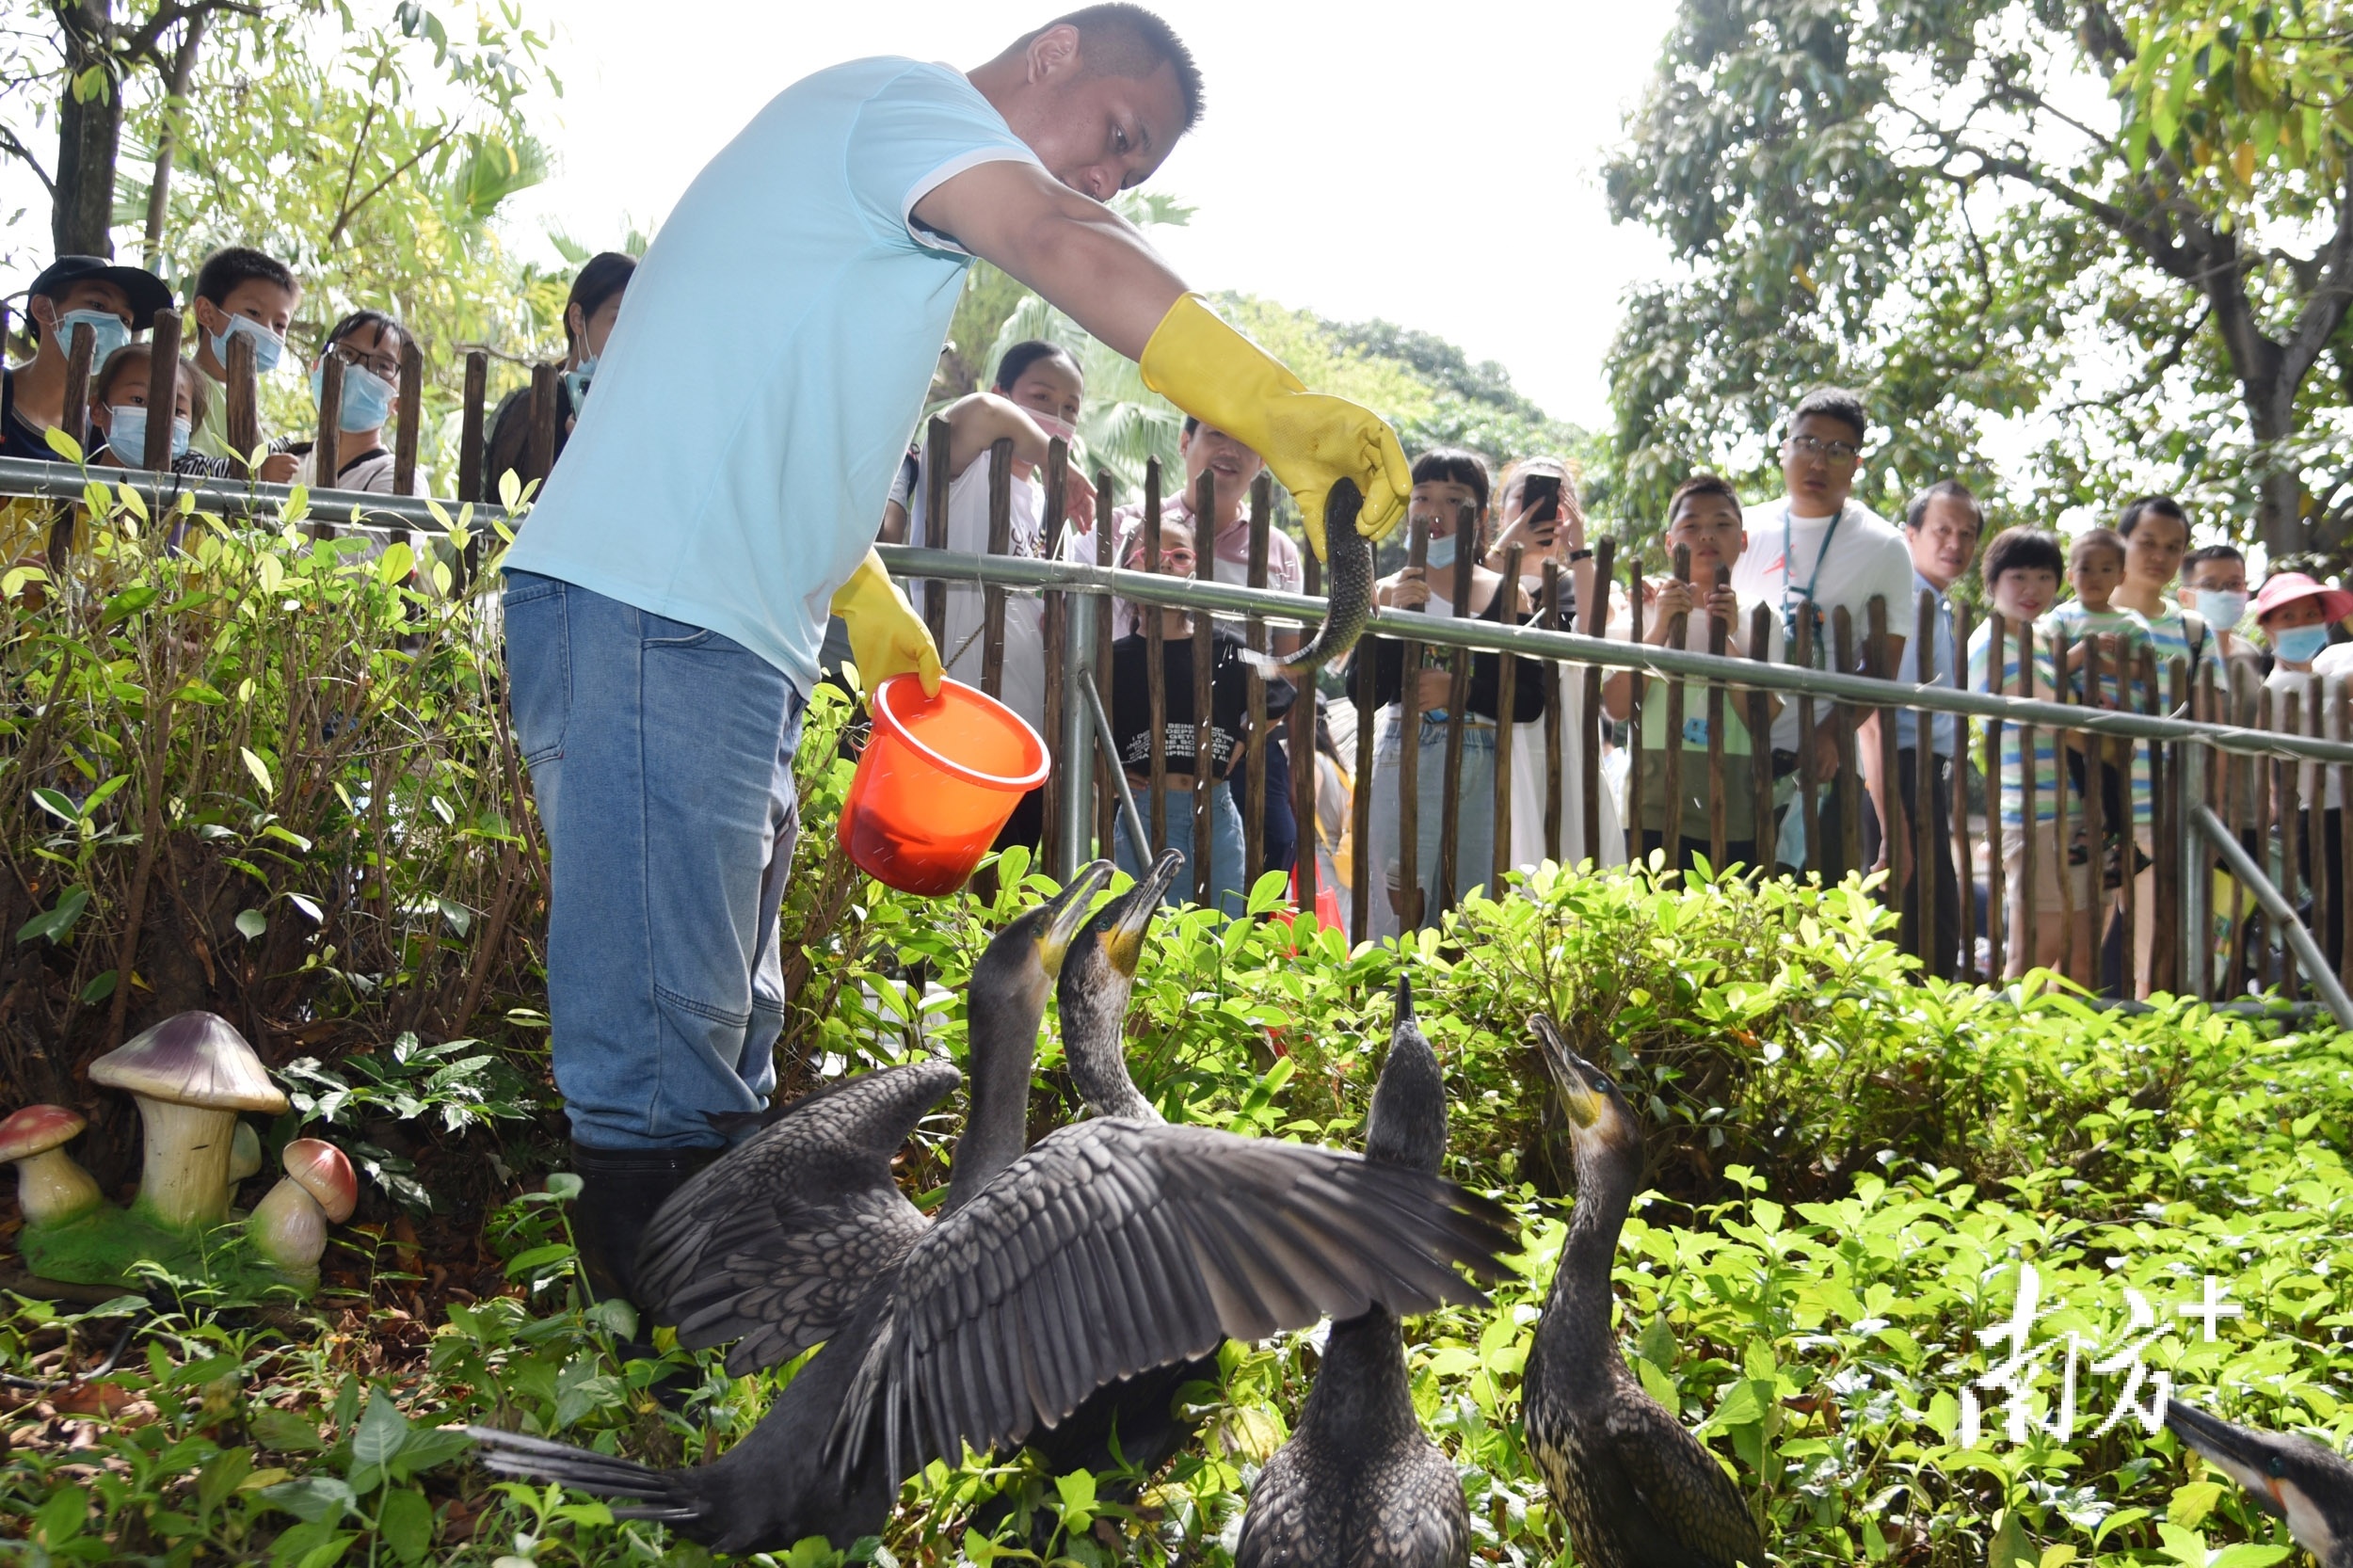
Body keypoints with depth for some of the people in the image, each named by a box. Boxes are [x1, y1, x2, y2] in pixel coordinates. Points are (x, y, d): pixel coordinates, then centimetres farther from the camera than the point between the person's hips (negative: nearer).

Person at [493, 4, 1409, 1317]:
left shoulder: (913, 210, 26)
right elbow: (1061, 244, -24)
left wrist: (863, 595, 23)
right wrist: (1281, 410, -34)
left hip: (731, 640, 11)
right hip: (648, 618, -11)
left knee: (718, 1035, 13)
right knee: (663, 1050, -11)